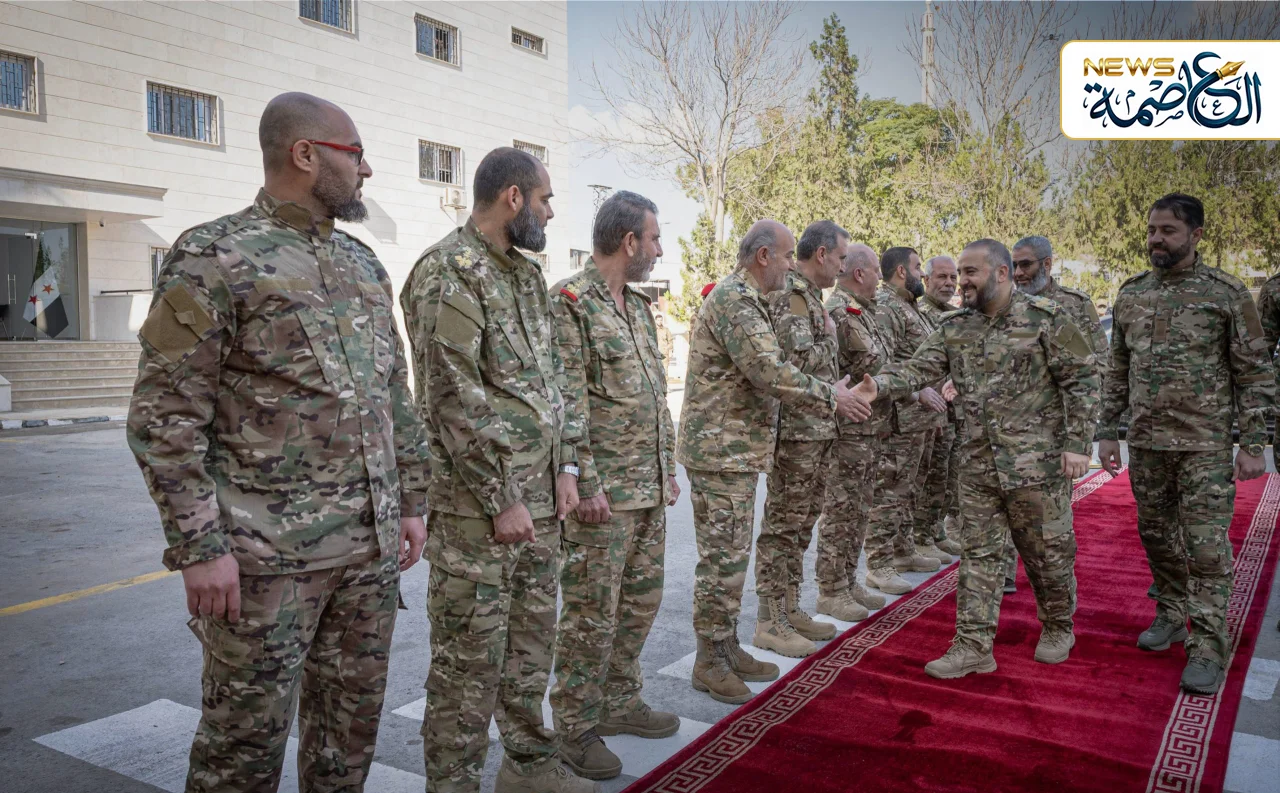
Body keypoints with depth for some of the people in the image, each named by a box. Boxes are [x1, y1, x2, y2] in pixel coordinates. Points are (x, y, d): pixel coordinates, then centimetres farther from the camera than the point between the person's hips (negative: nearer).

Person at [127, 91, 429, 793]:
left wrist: (411, 501, 14)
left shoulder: (364, 264, 13)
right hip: (268, 553, -6)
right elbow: (164, 416, -11)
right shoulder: (213, 257, -8)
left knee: (352, 722, 16)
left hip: (373, 546, 7)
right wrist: (199, 546, -15)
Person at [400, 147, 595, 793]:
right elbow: (455, 399, -20)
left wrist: (563, 467, 10)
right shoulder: (448, 272, -14)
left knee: (531, 638, 18)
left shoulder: (526, 273, 14)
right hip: (477, 505, -9)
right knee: (471, 654, 2)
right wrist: (501, 499, -18)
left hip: (538, 497, 9)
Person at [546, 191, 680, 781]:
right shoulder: (570, 302, -12)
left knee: (641, 600, 17)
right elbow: (567, 403, -18)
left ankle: (619, 701, 33)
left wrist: (668, 468, 17)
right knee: (592, 614, 0)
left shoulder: (639, 306, 15)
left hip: (650, 490, 9)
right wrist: (587, 484, -20)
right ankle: (575, 728, 15)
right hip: (603, 493, -9)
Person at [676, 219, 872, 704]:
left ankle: (728, 647, 25)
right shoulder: (734, 299, -17)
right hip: (721, 450, -10)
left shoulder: (745, 299, 17)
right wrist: (831, 396, -12)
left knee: (733, 556, 15)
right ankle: (709, 661, 8)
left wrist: (826, 393, 14)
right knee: (722, 559, -3)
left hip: (738, 450, 10)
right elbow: (772, 374, -24)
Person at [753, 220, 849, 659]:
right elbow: (801, 361, -23)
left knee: (800, 525, 15)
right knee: (783, 525, -3)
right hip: (796, 428, -10)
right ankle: (769, 622, 6)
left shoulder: (810, 295, 17)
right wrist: (829, 336, -7)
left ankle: (790, 610, 25)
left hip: (819, 428, 10)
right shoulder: (787, 294, -15)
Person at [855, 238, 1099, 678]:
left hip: (1038, 461, -4)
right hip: (979, 464, 4)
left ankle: (1058, 628, 32)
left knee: (1048, 551, 9)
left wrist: (1078, 444, -10)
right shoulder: (956, 328, 6)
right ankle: (973, 646, 12)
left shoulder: (1045, 318, -7)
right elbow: (919, 367, -1)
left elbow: (1082, 379, -6)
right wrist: (879, 384, -21)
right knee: (978, 554, 6)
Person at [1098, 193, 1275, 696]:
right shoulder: (1130, 295, 7)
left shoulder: (1226, 294, -6)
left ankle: (1207, 648, 6)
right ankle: (1172, 615, 32)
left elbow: (1255, 373, -5)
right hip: (1145, 444, 5)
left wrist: (1253, 444, -10)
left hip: (1205, 445, -4)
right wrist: (1108, 432, 9)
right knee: (1157, 535, 14)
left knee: (1207, 547, -2)